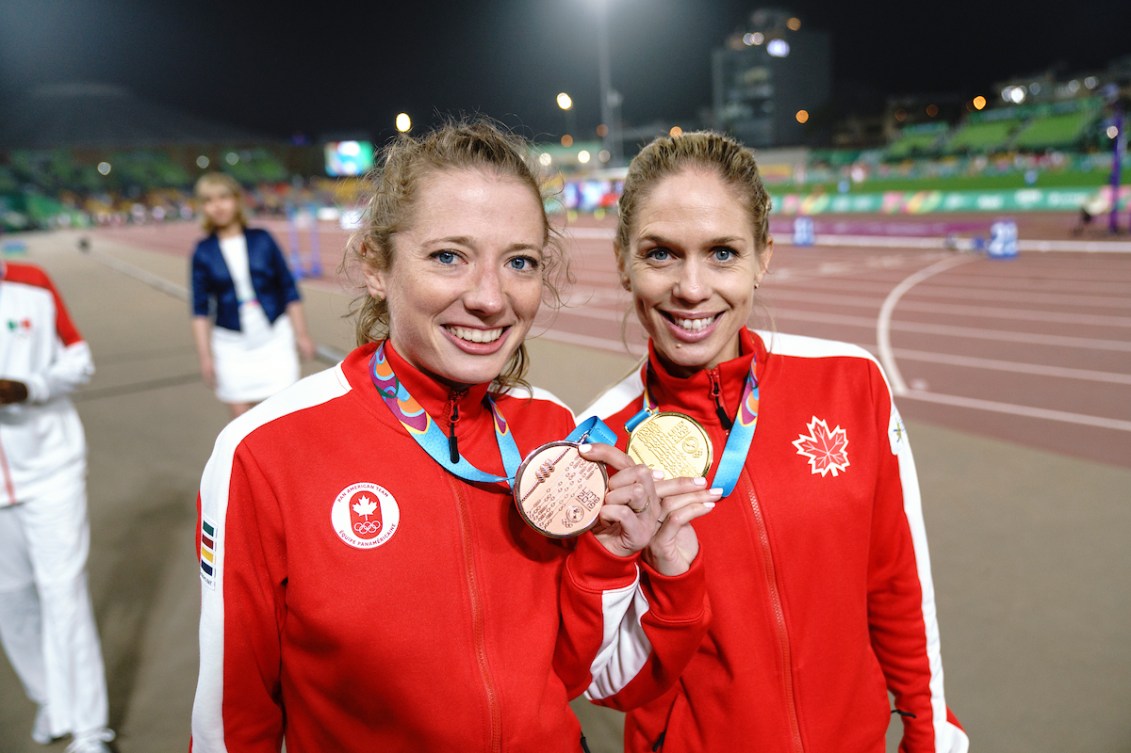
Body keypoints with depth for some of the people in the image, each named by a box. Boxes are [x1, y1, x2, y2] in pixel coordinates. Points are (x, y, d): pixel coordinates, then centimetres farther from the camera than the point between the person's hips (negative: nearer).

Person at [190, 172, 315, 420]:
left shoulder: (262, 239, 0)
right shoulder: (204, 252, 0)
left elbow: (289, 290, 4)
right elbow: (201, 309, 3)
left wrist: (301, 335, 2)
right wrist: (205, 355, 0)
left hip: (275, 337, 0)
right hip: (231, 344, 0)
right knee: (240, 416, 2)